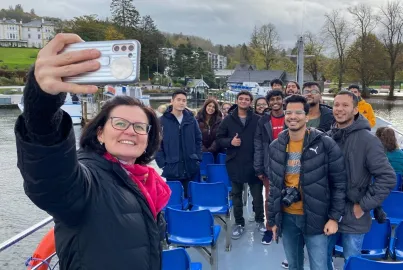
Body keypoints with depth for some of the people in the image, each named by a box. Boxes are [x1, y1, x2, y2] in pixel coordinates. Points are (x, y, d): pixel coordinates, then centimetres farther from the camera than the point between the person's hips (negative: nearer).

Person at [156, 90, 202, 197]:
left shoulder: (191, 119, 7)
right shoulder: (162, 121, -5)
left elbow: (198, 139, 13)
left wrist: (198, 158, 4)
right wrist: (162, 163, -10)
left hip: (191, 168, 3)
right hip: (172, 169, -3)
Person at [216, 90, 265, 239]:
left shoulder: (257, 119, -2)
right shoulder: (228, 119, 2)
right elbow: (219, 139, 5)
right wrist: (230, 142, -14)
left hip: (254, 163, -1)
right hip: (235, 164, 1)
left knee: (257, 194, 10)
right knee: (236, 195, 12)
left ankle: (260, 221, 28)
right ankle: (239, 223, 25)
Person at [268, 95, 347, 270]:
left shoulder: (325, 144, -10)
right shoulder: (275, 147, 2)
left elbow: (339, 183, -5)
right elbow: (273, 186, 9)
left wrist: (334, 217, -8)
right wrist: (273, 219, 10)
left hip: (315, 218, -3)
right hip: (287, 217, 4)